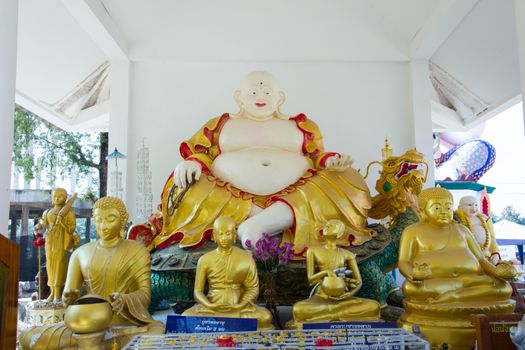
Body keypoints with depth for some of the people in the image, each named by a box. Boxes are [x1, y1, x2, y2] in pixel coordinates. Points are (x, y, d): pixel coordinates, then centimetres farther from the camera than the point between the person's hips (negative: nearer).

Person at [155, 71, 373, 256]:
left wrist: (331, 161, -6)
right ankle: (282, 219, -29)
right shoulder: (221, 125, 21)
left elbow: (317, 155, 16)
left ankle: (255, 224, -36)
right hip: (230, 196, 0)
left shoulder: (300, 126, 22)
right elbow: (202, 154, 13)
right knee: (193, 195, -27)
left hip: (294, 195, 1)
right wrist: (193, 163, -9)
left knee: (336, 187, -25)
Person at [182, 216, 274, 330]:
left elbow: (252, 288, 1)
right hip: (212, 307, 1)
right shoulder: (205, 260, 3)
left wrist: (240, 306, -18)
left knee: (265, 317, -30)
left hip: (240, 307, -1)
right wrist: (210, 306, -18)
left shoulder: (246, 258, 1)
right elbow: (198, 292, 3)